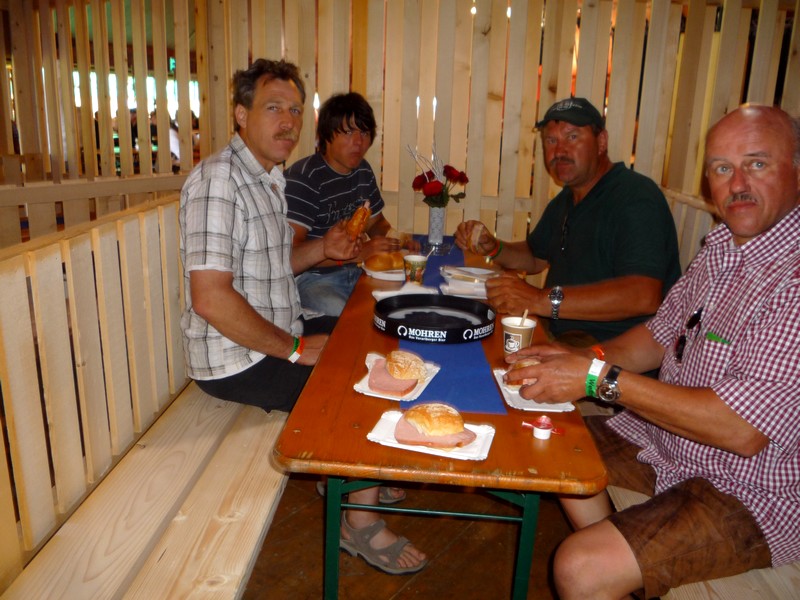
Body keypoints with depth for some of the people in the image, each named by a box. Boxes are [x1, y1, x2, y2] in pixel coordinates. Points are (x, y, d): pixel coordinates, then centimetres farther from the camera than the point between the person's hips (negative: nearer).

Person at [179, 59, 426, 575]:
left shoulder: (268, 178, 12)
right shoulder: (218, 178, -21)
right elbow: (210, 297, -29)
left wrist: (321, 249, 2)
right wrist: (295, 349, -21)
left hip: (277, 335, 11)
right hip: (238, 358, -10)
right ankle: (362, 523, 7)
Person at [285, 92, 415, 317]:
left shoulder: (363, 171, 10)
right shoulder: (302, 177, -17)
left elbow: (376, 223, 23)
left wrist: (396, 240, -1)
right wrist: (358, 253, -29)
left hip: (351, 273, 8)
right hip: (309, 279, -8)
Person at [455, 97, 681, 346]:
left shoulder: (636, 197, -18)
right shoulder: (565, 201, 14)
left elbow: (644, 295, -31)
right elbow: (535, 257, 28)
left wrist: (542, 301, -35)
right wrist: (492, 248, 7)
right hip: (563, 339, 8)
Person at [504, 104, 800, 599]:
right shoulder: (723, 244, 3)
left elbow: (742, 430, -31)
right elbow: (662, 332, 12)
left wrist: (601, 377, -27)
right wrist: (584, 359, -6)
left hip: (755, 492, -9)